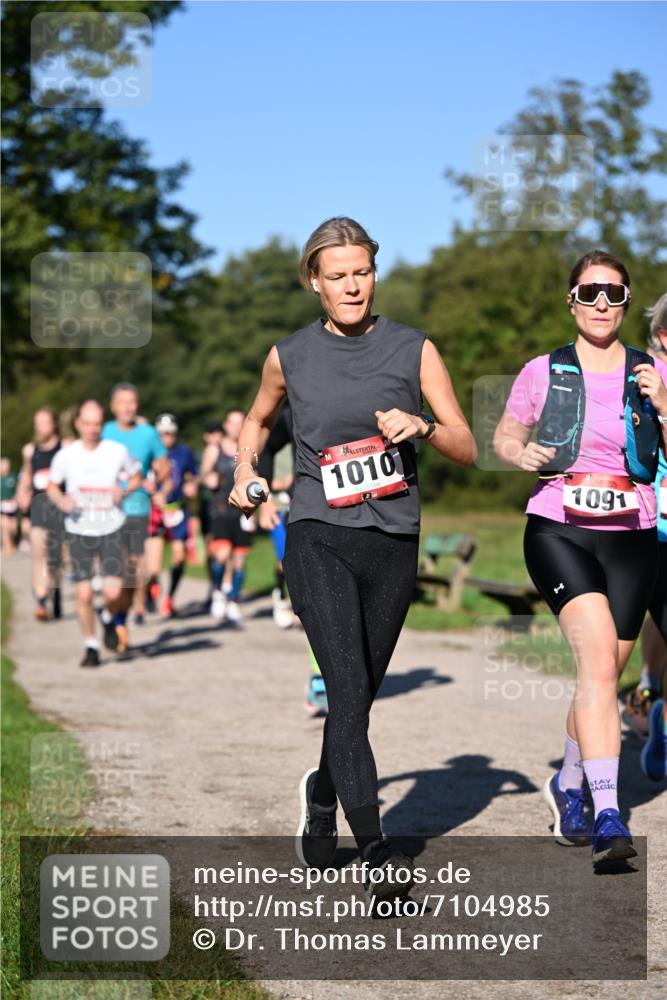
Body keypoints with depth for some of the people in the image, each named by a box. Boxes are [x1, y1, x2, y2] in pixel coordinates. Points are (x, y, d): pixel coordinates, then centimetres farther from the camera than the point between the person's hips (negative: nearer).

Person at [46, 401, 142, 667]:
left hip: (111, 530, 0)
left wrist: (125, 490, -9)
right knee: (84, 593, -4)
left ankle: (108, 619, 25)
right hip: (79, 532, 0)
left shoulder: (117, 451, -3)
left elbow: (136, 477, 12)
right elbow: (52, 486, 11)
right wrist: (60, 500, -10)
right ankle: (90, 646, 15)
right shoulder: (66, 455, -3)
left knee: (113, 591, -11)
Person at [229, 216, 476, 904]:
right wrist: (245, 469, 8)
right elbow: (257, 419, 26)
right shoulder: (288, 357, 6)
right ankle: (377, 854, -20)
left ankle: (321, 801, 39)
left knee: (361, 694, 11)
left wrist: (422, 426, -16)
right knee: (348, 690, -16)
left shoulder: (413, 349, 5)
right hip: (318, 541, -2)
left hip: (393, 543, 2)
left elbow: (467, 449, 4)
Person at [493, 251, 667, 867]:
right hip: (558, 532, -3)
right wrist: (522, 454, -6)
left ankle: (569, 786, 37)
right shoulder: (543, 373, 4)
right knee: (599, 657, -24)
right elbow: (504, 435, 16)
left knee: (603, 676, 10)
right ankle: (608, 817, -28)